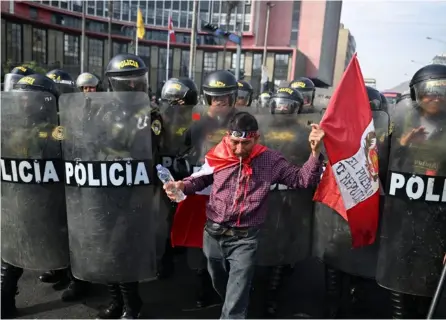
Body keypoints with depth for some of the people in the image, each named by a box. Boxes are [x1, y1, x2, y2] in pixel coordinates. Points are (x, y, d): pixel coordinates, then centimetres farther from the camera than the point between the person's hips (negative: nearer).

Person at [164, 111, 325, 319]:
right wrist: (182, 186, -8)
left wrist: (315, 152, -18)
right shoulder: (218, 156, -5)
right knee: (220, 286, 27)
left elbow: (303, 179, -5)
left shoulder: (270, 160, -9)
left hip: (244, 239, -3)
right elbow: (201, 179, 11)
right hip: (214, 234, 4)